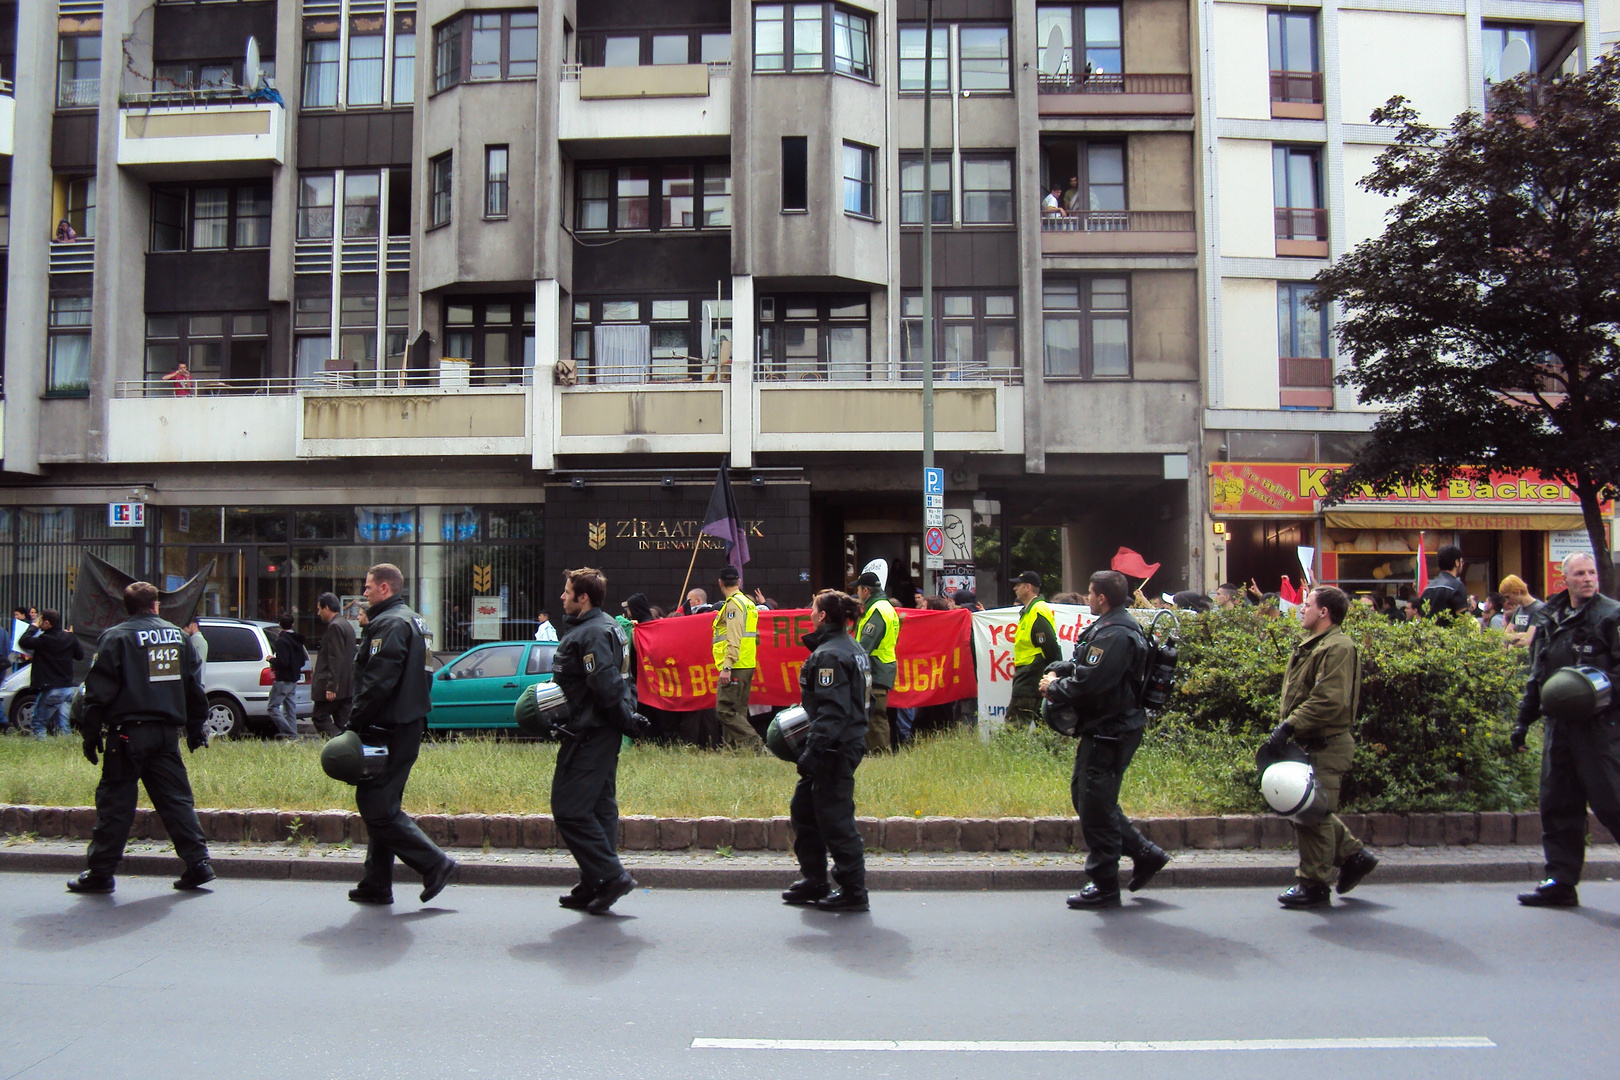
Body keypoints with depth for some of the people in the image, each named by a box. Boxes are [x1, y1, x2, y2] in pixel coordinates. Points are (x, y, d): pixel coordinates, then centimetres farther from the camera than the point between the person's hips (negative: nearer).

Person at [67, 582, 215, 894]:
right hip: (167, 733, 4)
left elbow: (99, 691, -7)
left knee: (115, 803, 3)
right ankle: (198, 863, 4)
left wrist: (91, 734, -1)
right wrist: (196, 729, 22)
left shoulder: (116, 637, -4)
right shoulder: (178, 635, 12)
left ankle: (99, 872, 8)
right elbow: (194, 687, 15)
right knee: (176, 799, 7)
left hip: (128, 733, -4)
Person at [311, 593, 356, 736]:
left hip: (335, 686, -9)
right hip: (347, 686, 9)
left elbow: (335, 659, -20)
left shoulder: (334, 627, -14)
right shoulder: (348, 625, 17)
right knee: (343, 723, 8)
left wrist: (331, 687, -22)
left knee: (320, 717, -2)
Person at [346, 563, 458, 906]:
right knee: (380, 805, 13)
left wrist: (355, 723, -17)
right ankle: (376, 885, 18)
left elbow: (379, 682, -22)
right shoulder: (411, 620, 18)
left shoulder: (390, 624, -14)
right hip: (406, 725, 11)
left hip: (388, 730, -11)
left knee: (377, 807, -8)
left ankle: (436, 865, -7)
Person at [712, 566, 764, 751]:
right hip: (747, 665, 10)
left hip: (735, 666, -10)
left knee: (725, 709, -11)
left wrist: (727, 667, -23)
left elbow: (734, 638, -19)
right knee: (737, 711, 11)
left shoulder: (733, 603, -10)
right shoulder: (748, 603, 19)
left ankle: (755, 744, -17)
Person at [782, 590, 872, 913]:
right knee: (803, 810, 17)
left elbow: (832, 710, -23)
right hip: (849, 744, 10)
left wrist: (813, 751, -25)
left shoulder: (829, 655, -17)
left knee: (835, 819, -3)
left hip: (834, 750, -10)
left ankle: (853, 892, 5)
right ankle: (814, 882, 25)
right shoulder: (853, 650, 14)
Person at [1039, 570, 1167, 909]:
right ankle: (1144, 853, 24)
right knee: (1084, 794, 18)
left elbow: (1090, 683, -27)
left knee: (1095, 805, -3)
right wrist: (1057, 680, 3)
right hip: (1106, 729, 11)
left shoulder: (1115, 635, -21)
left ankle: (1105, 886, 8)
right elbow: (1087, 671, 20)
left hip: (1110, 732, -11)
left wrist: (1054, 688, -10)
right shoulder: (1112, 627, 14)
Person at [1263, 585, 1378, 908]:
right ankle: (1354, 855, 28)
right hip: (1310, 744, 10)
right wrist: (1286, 727, 14)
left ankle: (1313, 885, 4)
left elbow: (1329, 702, -25)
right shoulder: (1312, 645, 18)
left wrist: (1289, 725, -25)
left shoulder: (1338, 648, -15)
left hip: (1326, 747, -10)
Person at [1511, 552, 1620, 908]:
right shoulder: (1550, 619, 15)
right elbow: (1537, 675, 21)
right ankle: (1561, 881, 17)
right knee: (1557, 803, 9)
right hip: (1559, 724, 6)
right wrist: (1523, 720, 19)